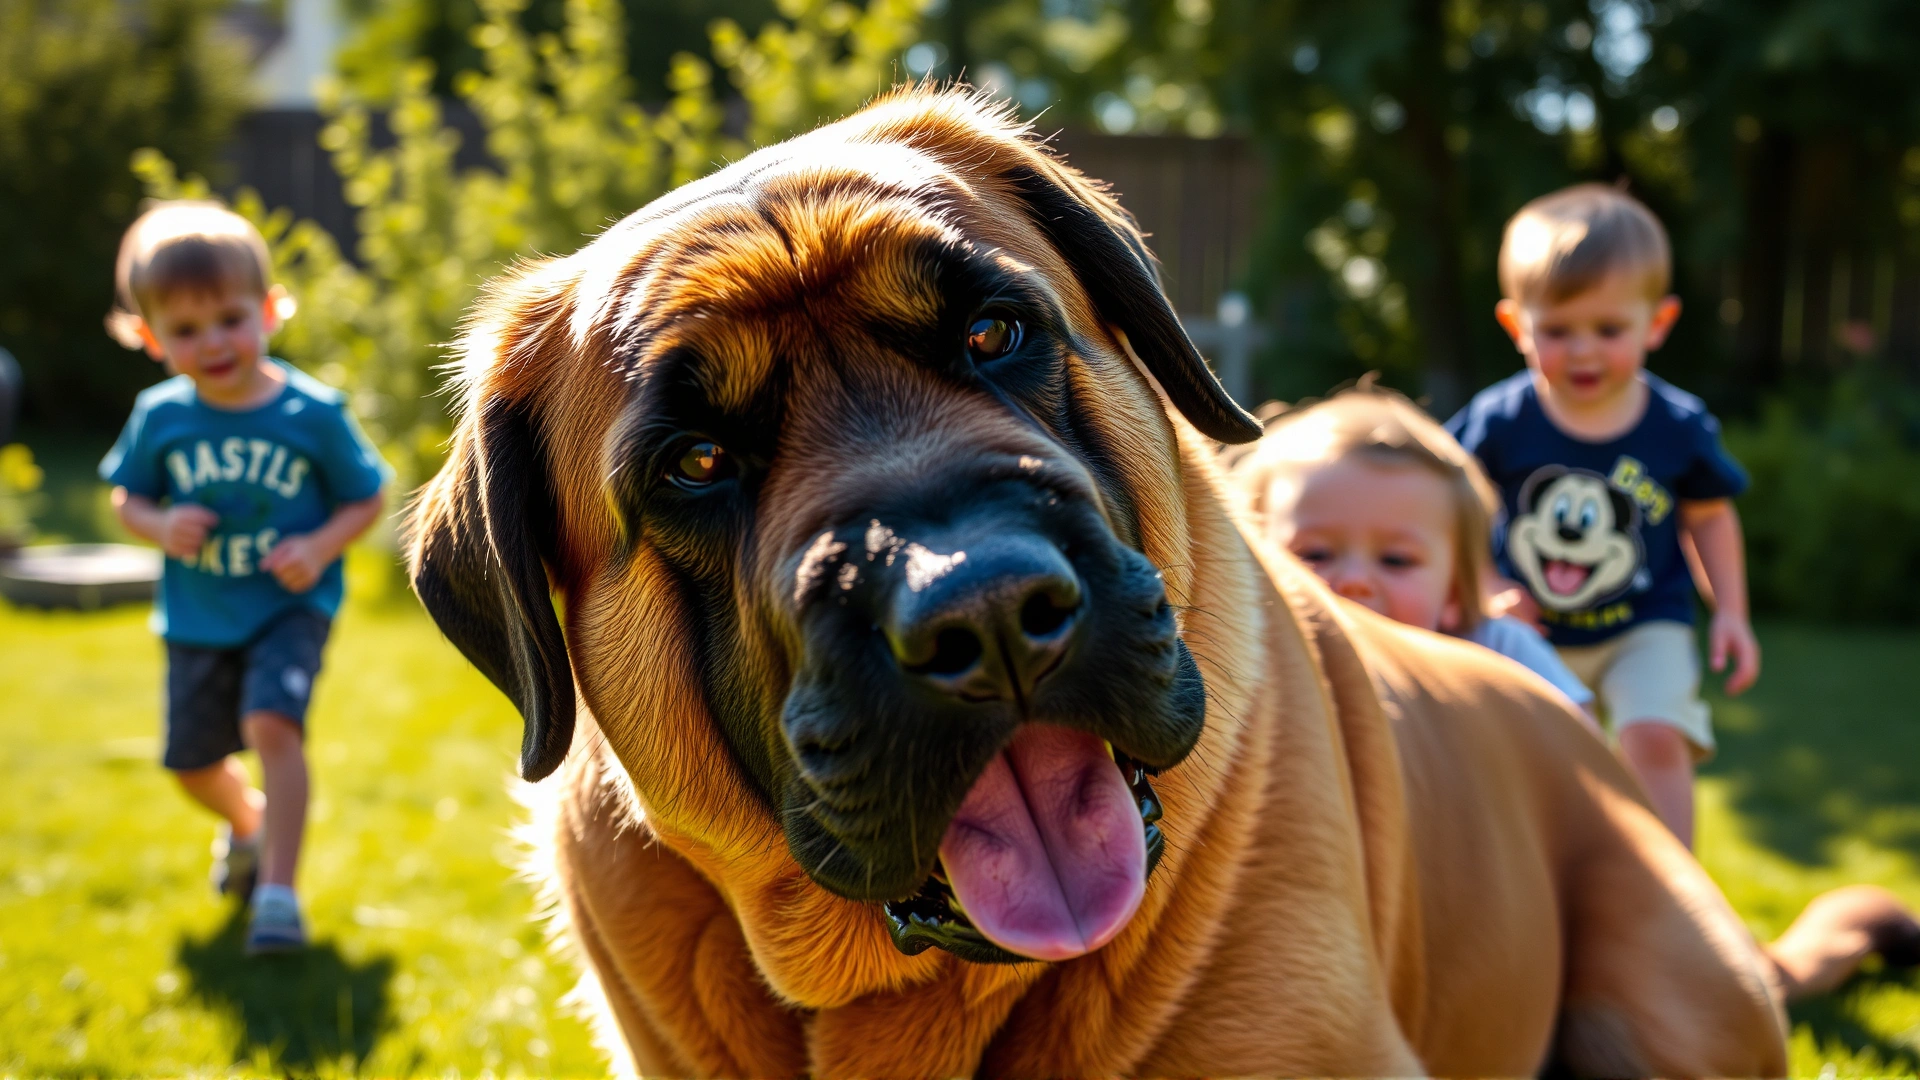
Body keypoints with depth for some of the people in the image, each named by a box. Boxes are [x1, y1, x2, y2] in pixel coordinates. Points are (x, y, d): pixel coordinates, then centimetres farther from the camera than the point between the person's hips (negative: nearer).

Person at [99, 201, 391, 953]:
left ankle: (278, 890, -21)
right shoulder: (159, 417, -7)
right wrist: (161, 526, -16)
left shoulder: (313, 413, -13)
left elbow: (366, 498, -3)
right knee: (192, 763, 12)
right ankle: (248, 823, 47)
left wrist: (319, 548, -21)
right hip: (197, 618, 4)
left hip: (290, 607, -4)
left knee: (271, 721, -27)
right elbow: (128, 498, 7)